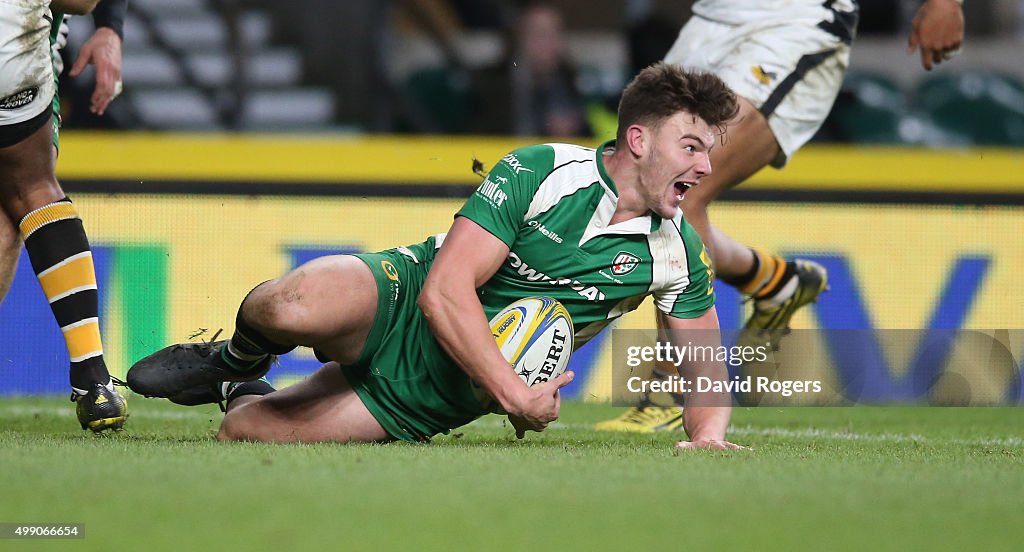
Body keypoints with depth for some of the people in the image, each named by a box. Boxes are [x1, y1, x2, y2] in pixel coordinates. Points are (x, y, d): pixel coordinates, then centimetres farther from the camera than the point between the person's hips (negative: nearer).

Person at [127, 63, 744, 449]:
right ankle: (236, 363, -1)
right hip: (403, 303, -3)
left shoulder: (678, 253, -6)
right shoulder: (541, 171, -18)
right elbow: (446, 289, -24)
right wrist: (516, 395, -29)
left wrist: (707, 434, -15)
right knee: (294, 306, -40)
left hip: (439, 398, 3)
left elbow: (705, 363, 7)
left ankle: (240, 396, 21)